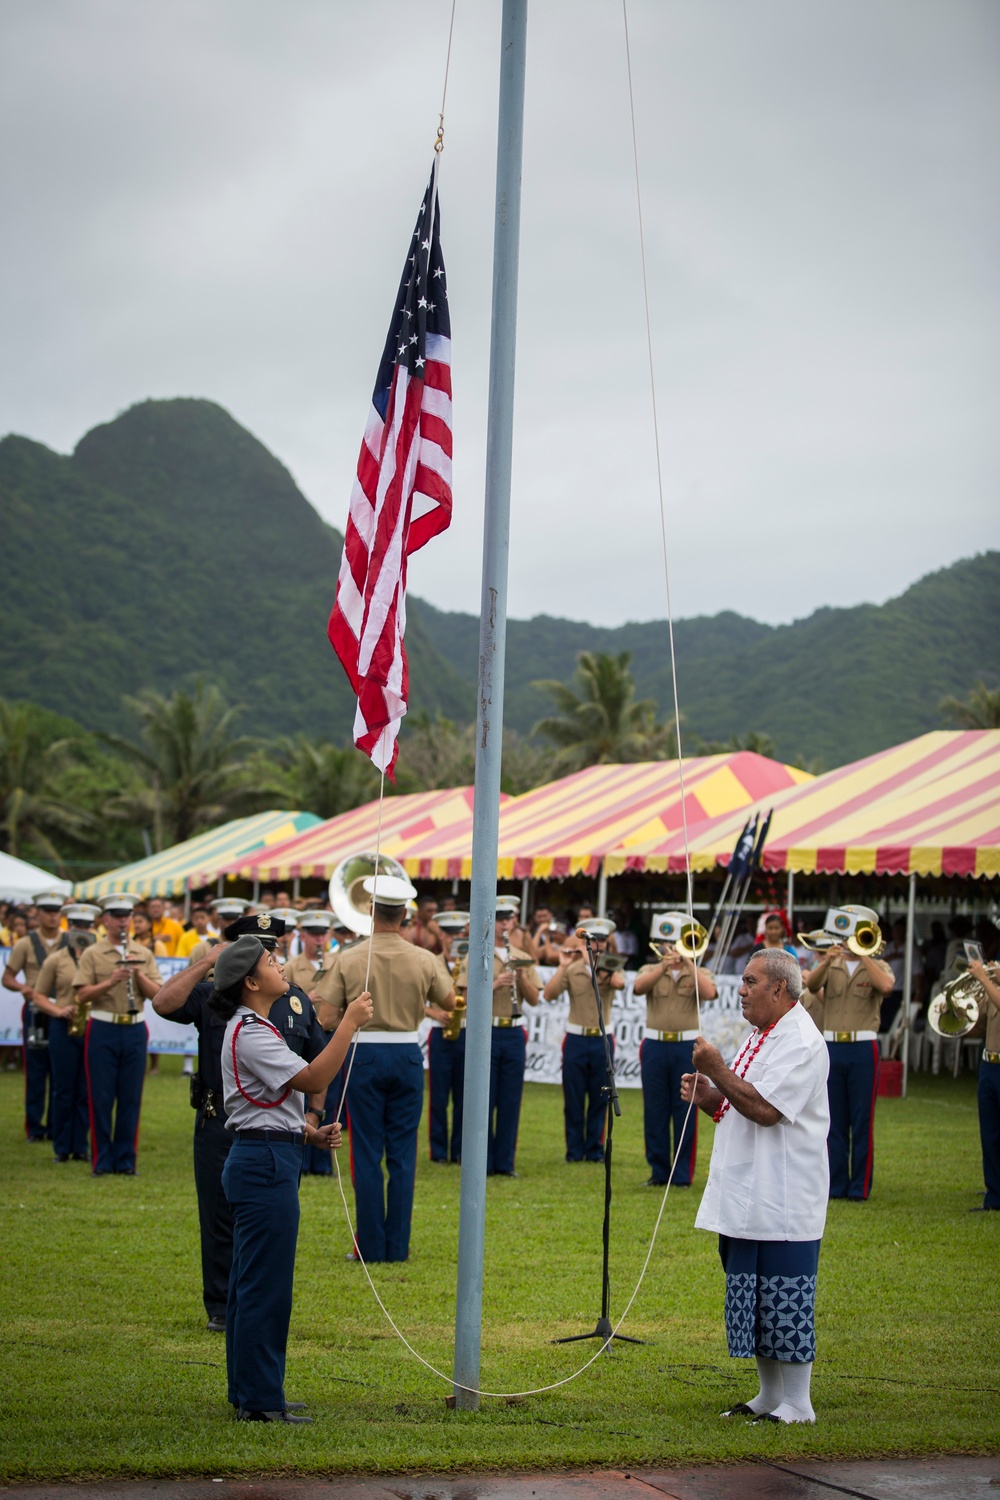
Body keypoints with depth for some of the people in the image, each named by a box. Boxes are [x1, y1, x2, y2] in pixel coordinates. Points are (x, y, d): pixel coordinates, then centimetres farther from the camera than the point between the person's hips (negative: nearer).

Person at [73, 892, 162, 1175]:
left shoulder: (143, 954, 9)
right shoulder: (92, 954, 2)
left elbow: (156, 994, 2)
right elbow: (82, 996, -7)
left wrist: (139, 974, -14)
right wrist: (111, 981, -19)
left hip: (135, 1030, 2)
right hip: (102, 1030, -2)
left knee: (131, 1098, 4)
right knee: (101, 1098, 0)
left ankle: (126, 1159, 11)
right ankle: (101, 1160, 7)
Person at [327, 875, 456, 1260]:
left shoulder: (349, 959, -8)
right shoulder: (424, 960, -4)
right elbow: (452, 1004, 8)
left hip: (364, 1055, -2)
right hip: (407, 1056, 2)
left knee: (367, 1155, 3)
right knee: (402, 1153, 8)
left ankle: (371, 1246, 4)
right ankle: (398, 1245, 9)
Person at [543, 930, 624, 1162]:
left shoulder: (612, 969, 4)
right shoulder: (572, 970, 1)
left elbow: (619, 983, -21)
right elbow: (548, 994, -11)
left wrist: (593, 962, -19)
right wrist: (562, 966, -17)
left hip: (602, 1041, 1)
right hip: (576, 1040, -1)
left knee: (599, 1099, 5)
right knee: (573, 1099, 3)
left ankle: (595, 1149, 14)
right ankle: (574, 1150, 11)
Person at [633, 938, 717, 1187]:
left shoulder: (700, 974, 8)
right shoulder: (650, 970, 10)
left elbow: (709, 993, -14)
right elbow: (638, 987, -12)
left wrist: (688, 962, -15)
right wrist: (664, 966, -23)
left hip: (687, 1047, -1)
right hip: (655, 1045, 1)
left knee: (685, 1111, 0)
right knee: (655, 1111, 5)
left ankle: (683, 1174, 6)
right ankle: (658, 1171, 14)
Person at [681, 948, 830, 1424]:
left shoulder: (801, 1042, -15)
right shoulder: (761, 1036, 17)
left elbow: (765, 1109, -24)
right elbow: (738, 1106, 24)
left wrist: (717, 1070, -19)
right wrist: (707, 1095, 4)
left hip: (783, 1201, -10)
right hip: (745, 1197, 10)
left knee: (785, 1304, -5)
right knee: (754, 1303, 14)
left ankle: (796, 1405, 2)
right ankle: (769, 1397, 23)